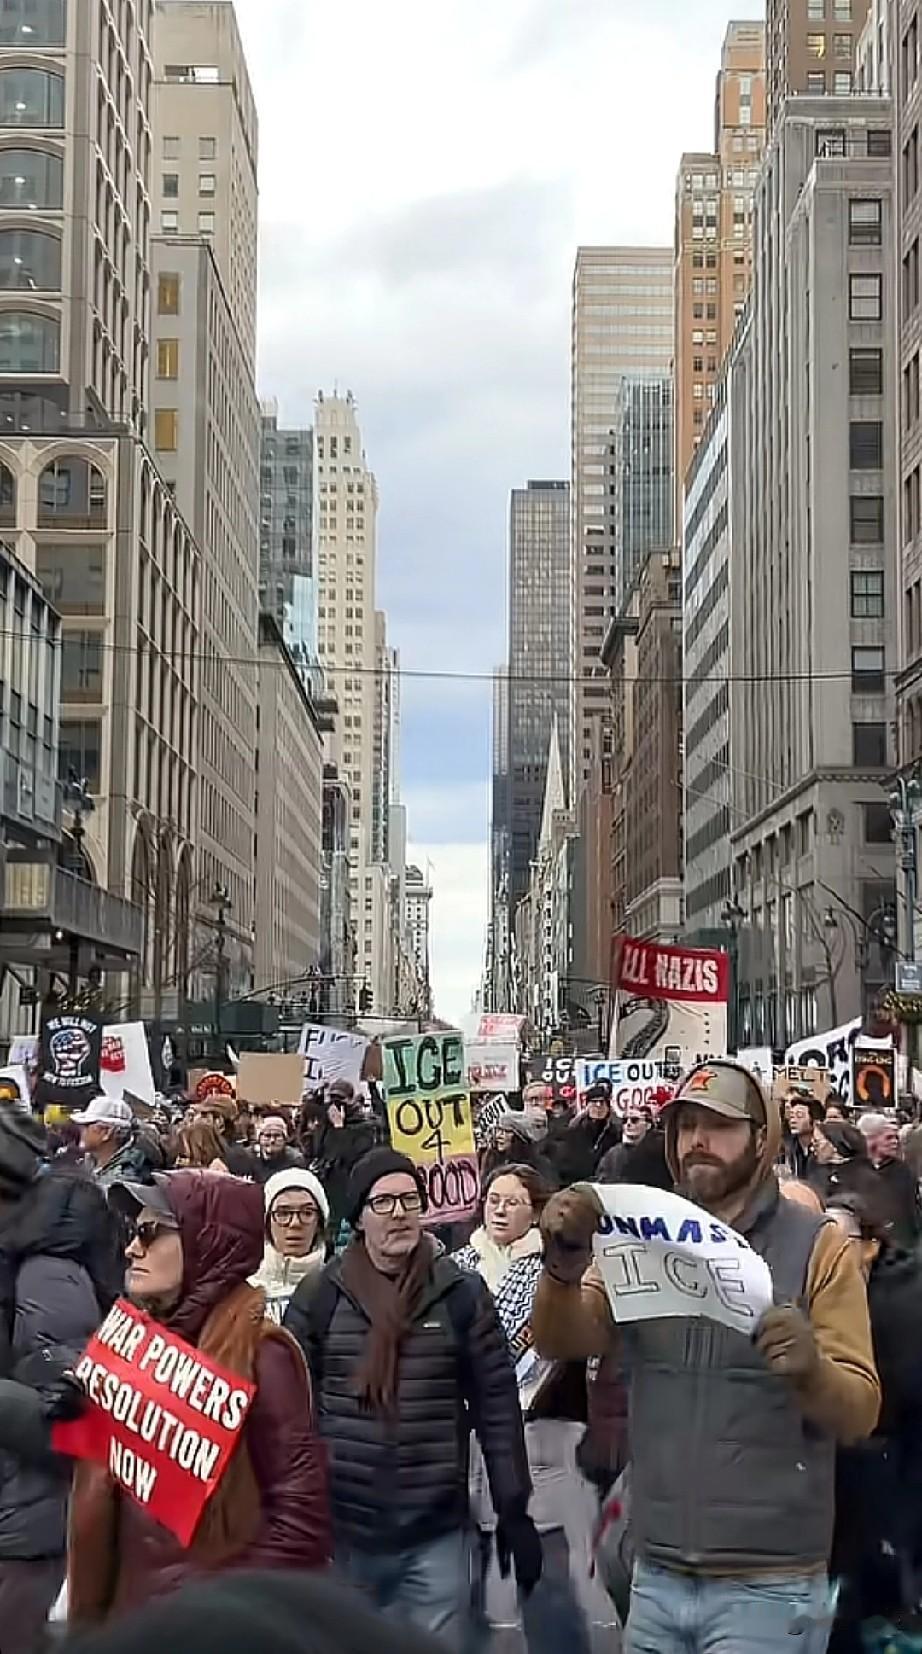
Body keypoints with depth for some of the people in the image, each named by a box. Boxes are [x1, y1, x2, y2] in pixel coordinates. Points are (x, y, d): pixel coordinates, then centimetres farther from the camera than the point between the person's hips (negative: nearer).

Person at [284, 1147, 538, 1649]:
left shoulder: (461, 1293, -2)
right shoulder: (317, 1296, -1)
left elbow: (497, 1406, 1)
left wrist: (514, 1511, 0)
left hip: (436, 1534, -1)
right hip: (340, 1530, 1)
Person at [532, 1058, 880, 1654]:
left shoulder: (817, 1246, -5)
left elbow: (860, 1412, -8)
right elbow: (563, 1342, -5)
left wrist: (812, 1371, -30)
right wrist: (564, 1261, -24)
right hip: (657, 1579, 4)